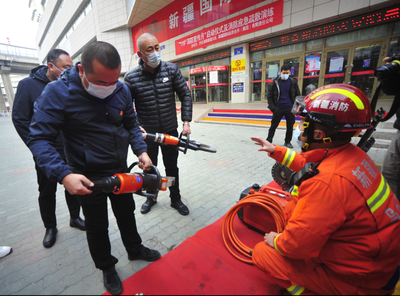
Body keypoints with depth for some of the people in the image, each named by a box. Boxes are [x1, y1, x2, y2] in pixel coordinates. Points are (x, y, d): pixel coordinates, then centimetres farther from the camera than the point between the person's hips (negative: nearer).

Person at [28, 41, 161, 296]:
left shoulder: (122, 90, -7)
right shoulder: (57, 93, -18)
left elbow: (131, 125, 3)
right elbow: (40, 138, -17)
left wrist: (141, 150, -12)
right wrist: (64, 174, -30)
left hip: (121, 171, 4)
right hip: (88, 179, -3)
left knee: (127, 214, 23)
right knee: (97, 226, 17)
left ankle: (135, 250, 50)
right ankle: (107, 267, 44)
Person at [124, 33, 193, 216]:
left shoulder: (171, 69, -5)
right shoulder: (131, 77, -8)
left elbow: (185, 95, -1)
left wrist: (186, 121, -8)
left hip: (170, 130, 1)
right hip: (147, 132, 0)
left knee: (172, 166, 12)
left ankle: (175, 199, 32)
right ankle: (151, 197, 40)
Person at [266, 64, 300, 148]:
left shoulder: (293, 82, 5)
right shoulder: (275, 83, 2)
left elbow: (298, 95, 11)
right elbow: (269, 96, 3)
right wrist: (272, 108, -6)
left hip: (290, 109, 2)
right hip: (278, 108, -2)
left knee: (290, 126, 8)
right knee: (273, 125, 1)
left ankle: (287, 142, 22)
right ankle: (268, 140, 11)